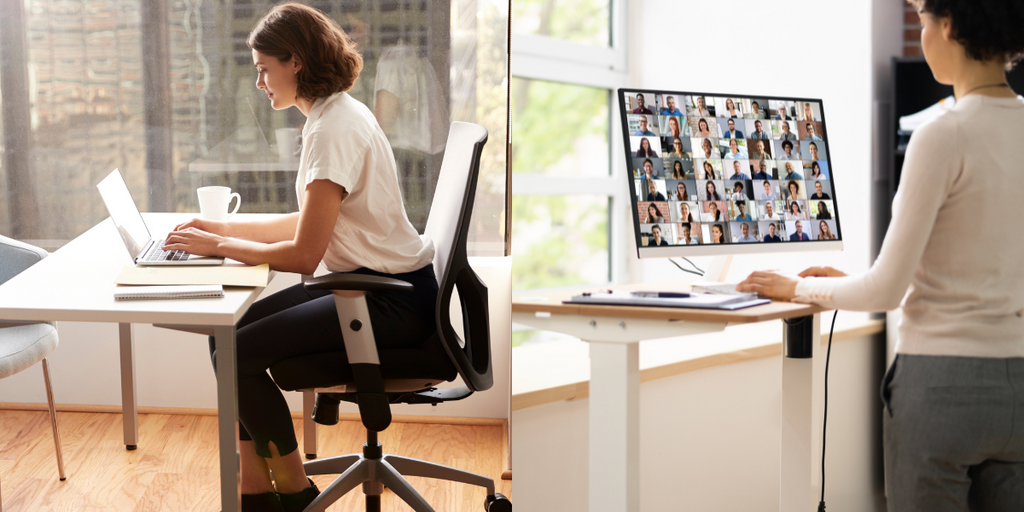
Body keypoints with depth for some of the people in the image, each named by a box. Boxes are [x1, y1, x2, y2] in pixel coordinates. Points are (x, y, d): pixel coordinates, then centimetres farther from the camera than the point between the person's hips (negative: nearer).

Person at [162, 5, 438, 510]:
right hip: (369, 281, 10)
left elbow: (303, 255, -22)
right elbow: (311, 222, 18)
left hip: (393, 302, -10)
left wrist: (217, 247, -11)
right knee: (226, 334, 3)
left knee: (239, 355, -14)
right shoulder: (339, 114, 11)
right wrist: (225, 228, 12)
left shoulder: (333, 130, -20)